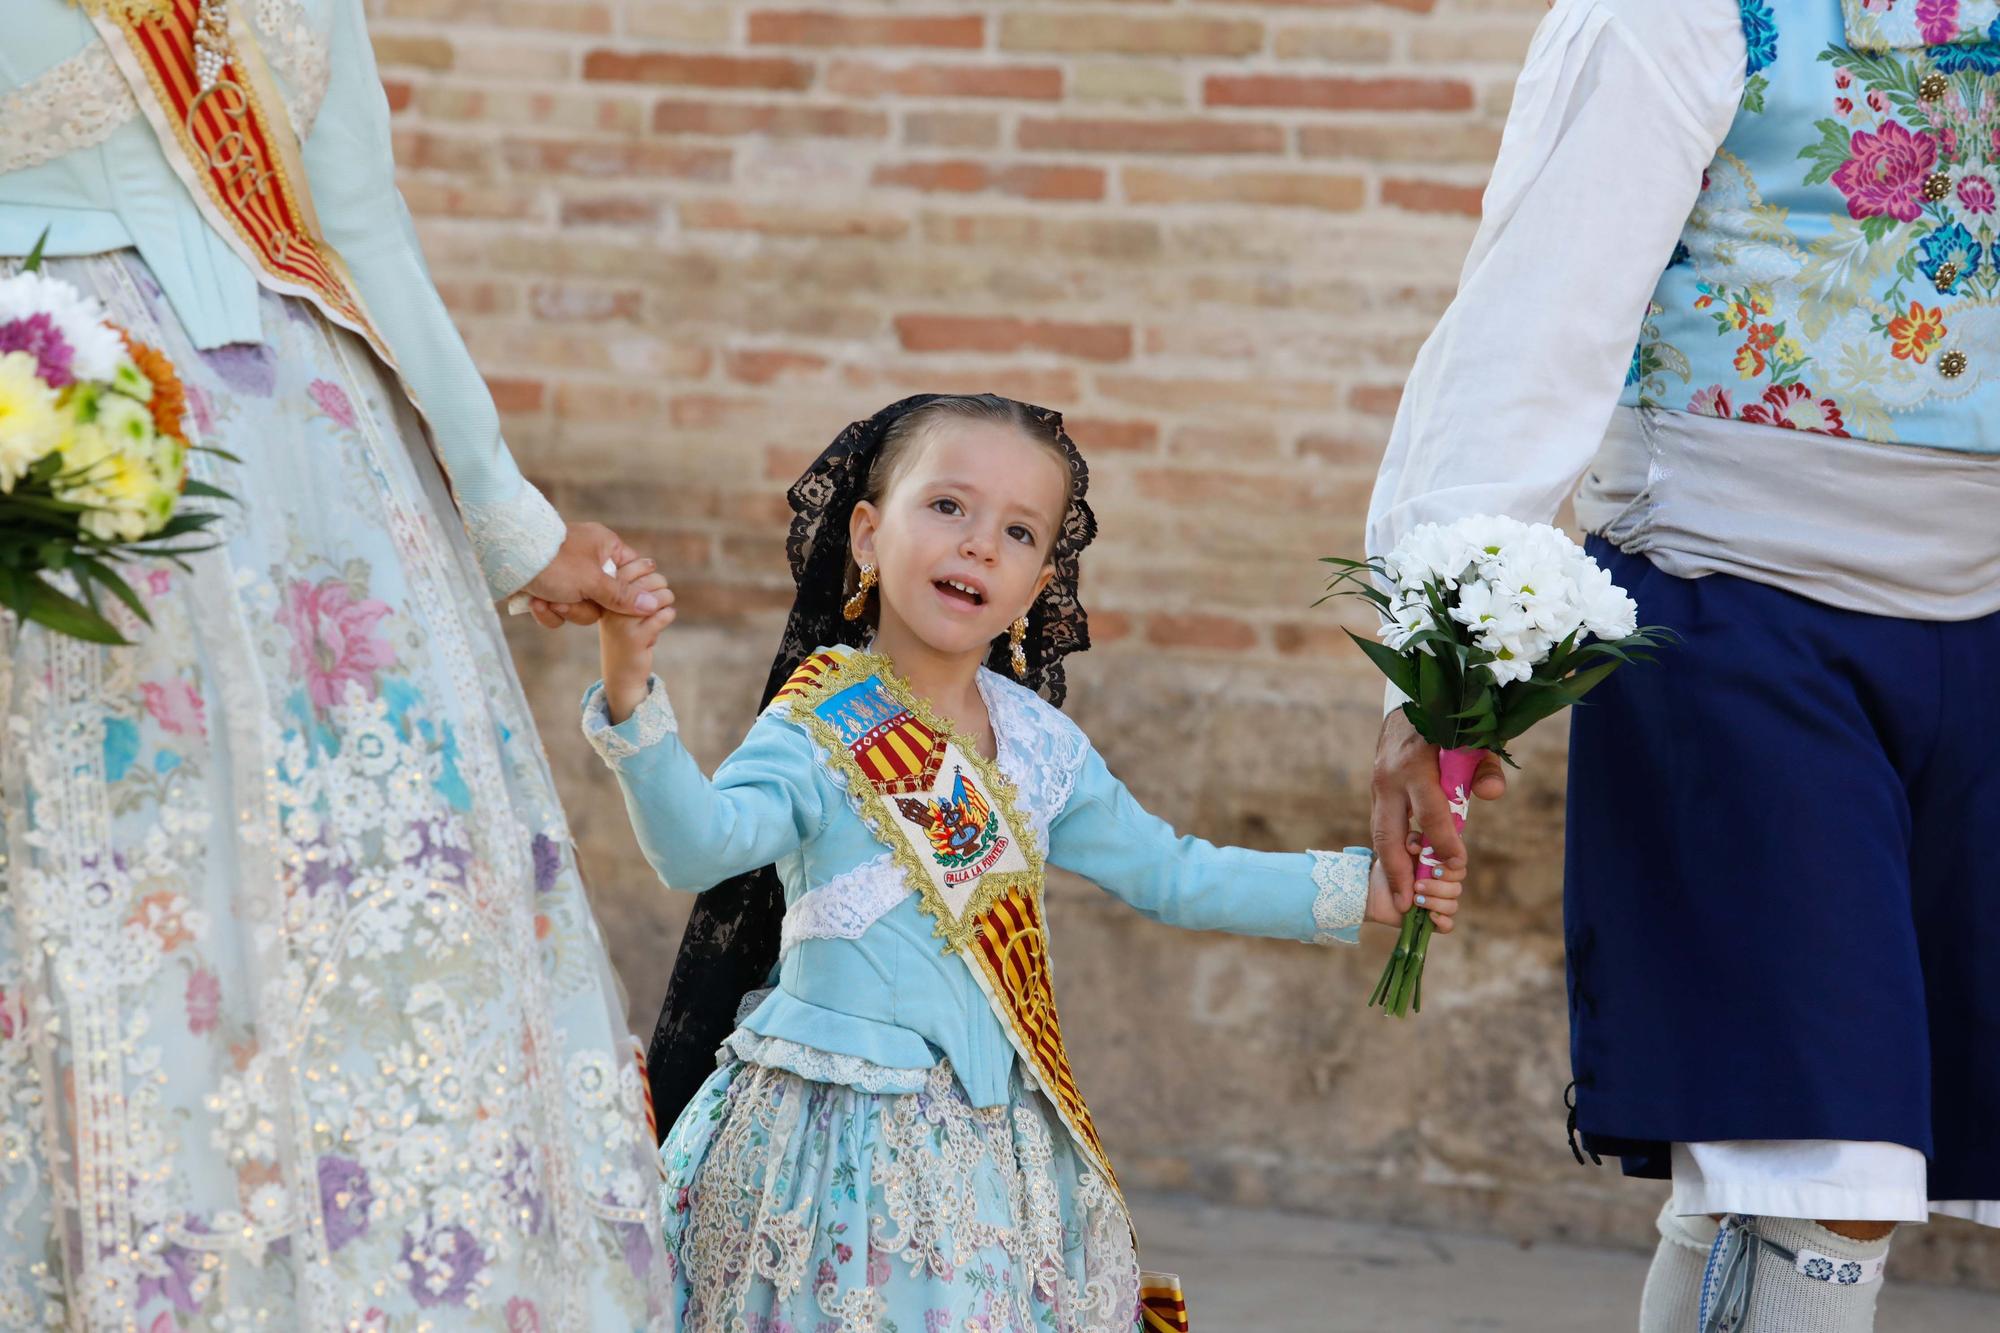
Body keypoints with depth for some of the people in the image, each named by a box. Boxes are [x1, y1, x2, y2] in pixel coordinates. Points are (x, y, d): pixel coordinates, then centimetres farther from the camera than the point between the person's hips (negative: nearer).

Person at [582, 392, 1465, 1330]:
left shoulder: (1041, 746, 8)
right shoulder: (820, 730, -9)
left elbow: (1169, 873, 19)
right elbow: (699, 844, -26)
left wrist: (1367, 889, 17)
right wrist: (632, 700, -42)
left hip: (996, 1143, 5)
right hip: (843, 1135, -5)